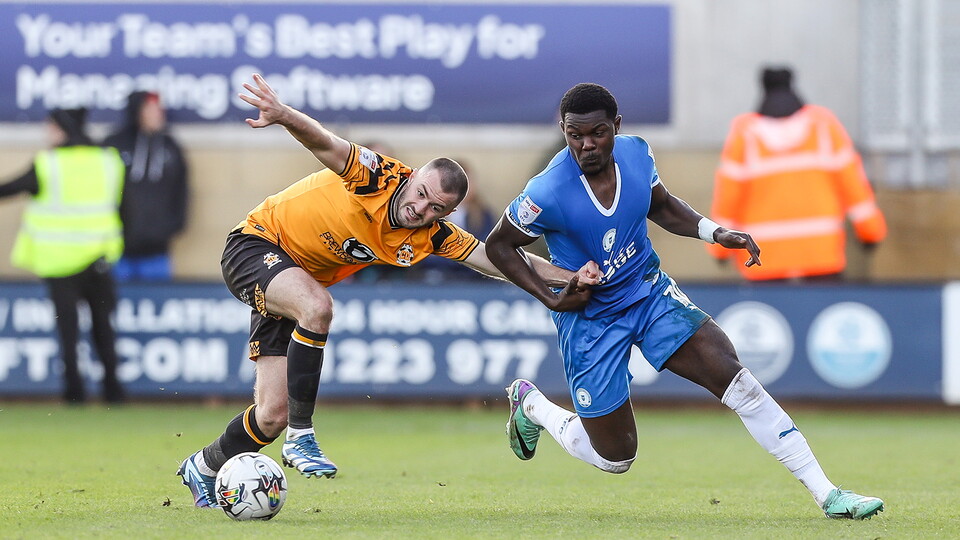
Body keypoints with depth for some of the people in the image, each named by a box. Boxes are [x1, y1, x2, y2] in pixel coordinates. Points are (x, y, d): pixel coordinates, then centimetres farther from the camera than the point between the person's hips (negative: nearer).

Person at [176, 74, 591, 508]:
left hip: (293, 286, 6)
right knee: (317, 307, -38)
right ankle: (301, 436, -28)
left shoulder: (430, 237, -9)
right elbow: (323, 143, -38)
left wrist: (568, 279, -19)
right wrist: (282, 115, -58)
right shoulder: (376, 176, -24)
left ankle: (204, 467, 25)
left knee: (272, 415, -2)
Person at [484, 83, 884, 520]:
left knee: (732, 376, -15)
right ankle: (530, 404, 34)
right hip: (589, 319, -4)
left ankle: (826, 494, -12)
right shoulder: (547, 193, -25)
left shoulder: (636, 154, -9)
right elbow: (498, 245, -9)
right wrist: (551, 297, -18)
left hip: (650, 292, 4)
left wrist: (714, 232, -3)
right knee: (615, 458, 4)